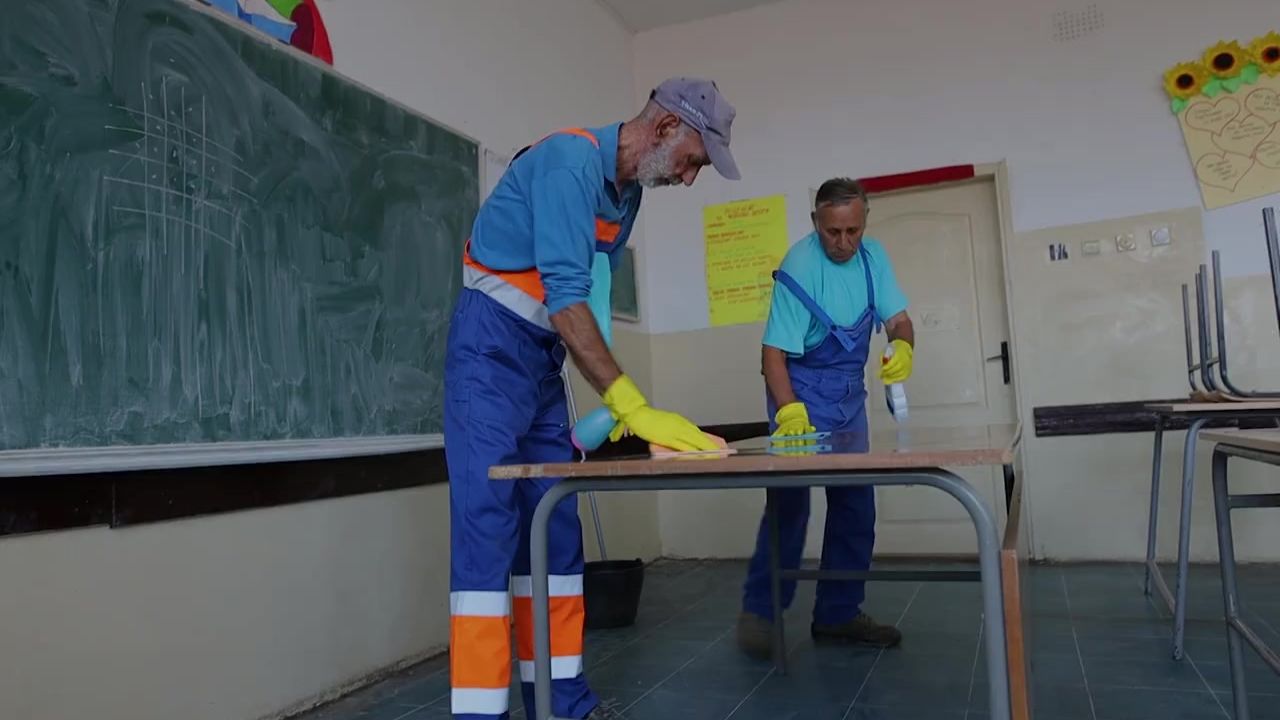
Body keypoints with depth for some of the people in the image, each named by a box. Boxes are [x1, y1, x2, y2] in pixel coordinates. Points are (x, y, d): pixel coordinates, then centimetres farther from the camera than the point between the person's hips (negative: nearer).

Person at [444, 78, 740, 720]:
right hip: (492, 346, -9)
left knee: (555, 525, 7)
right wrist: (634, 407, -31)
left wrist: (617, 402, 11)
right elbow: (565, 298, -28)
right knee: (489, 520, -12)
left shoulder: (628, 191, 10)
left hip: (545, 355, 9)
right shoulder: (570, 161, -18)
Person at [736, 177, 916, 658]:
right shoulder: (800, 268, -21)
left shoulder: (873, 256, -2)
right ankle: (758, 612, 0)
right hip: (802, 390, -7)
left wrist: (903, 345, -27)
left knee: (856, 503, 6)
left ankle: (838, 614, 16)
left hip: (849, 393, 7)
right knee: (791, 501, -11)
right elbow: (774, 351, -24)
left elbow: (897, 318, -3)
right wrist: (789, 410, -38)